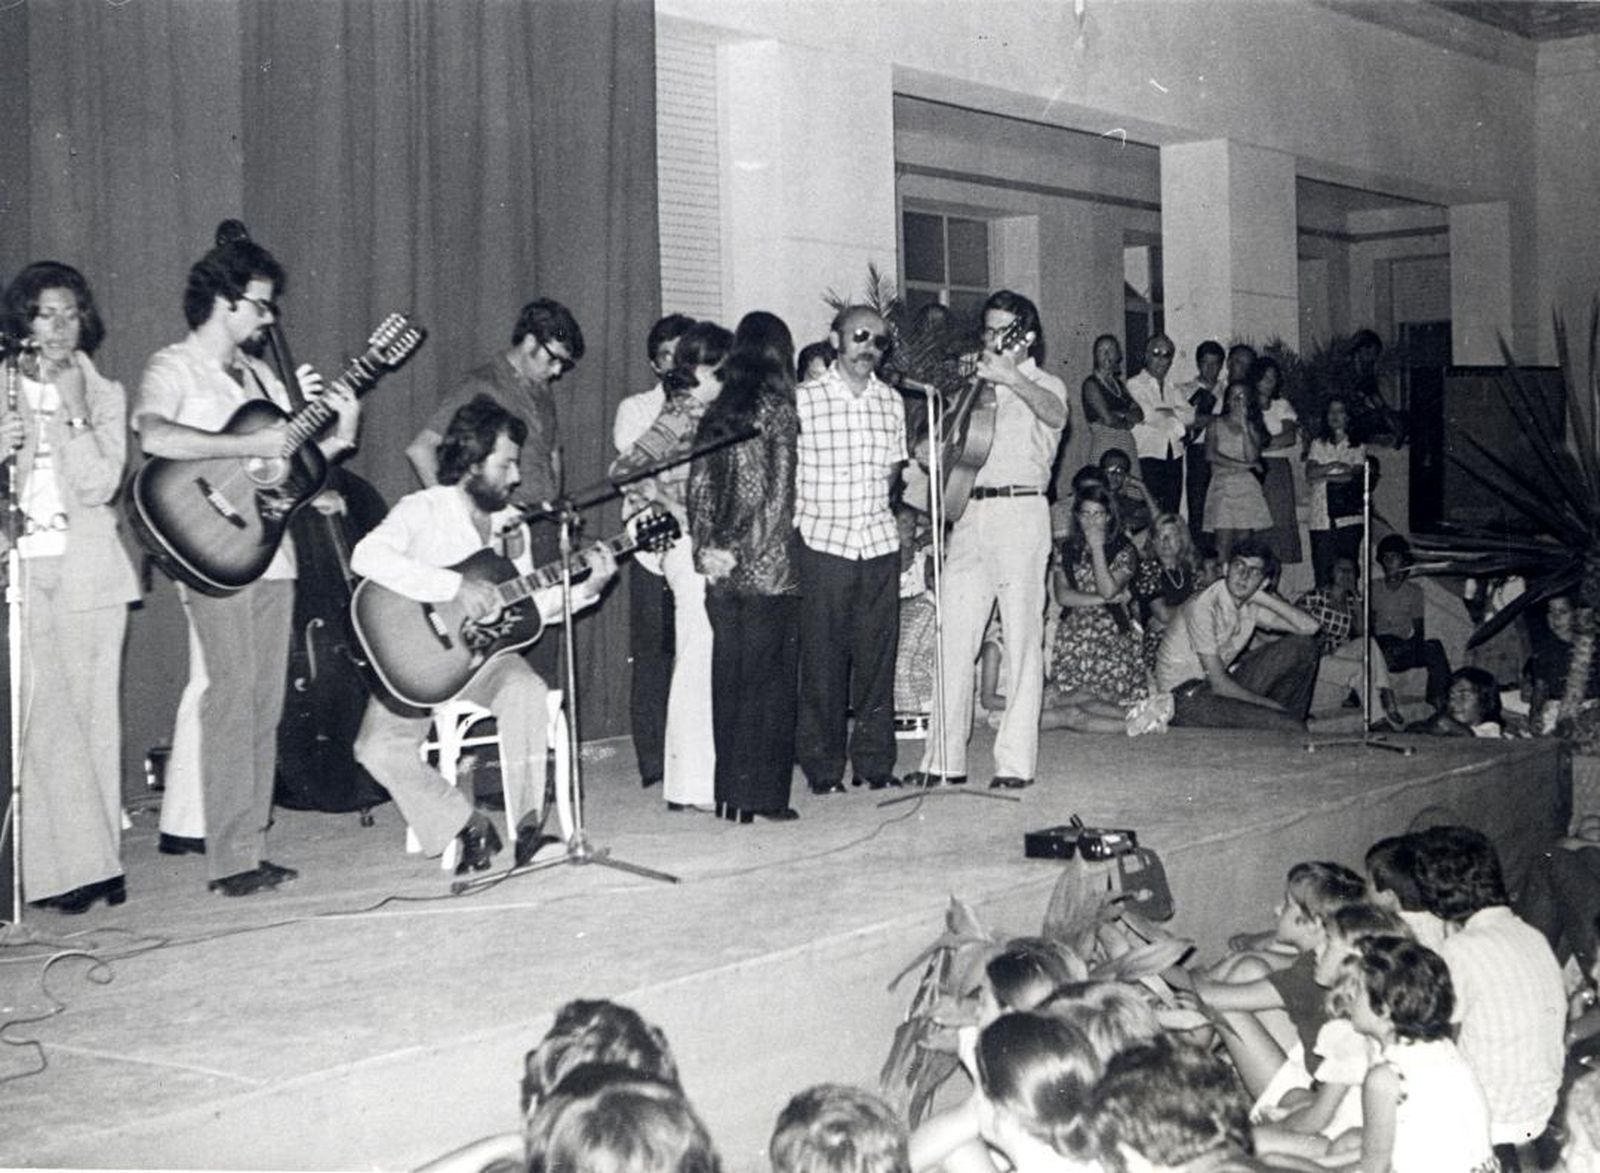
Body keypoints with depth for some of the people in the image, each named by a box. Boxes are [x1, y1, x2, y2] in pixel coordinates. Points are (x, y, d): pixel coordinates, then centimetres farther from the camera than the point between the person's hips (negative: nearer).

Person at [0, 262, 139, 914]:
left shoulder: (104, 396, 10)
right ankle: (57, 867, -4)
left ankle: (97, 859, 10)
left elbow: (100, 485, -3)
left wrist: (71, 412, -10)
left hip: (87, 573, 1)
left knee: (92, 714, 3)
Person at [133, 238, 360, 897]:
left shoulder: (258, 374, 20)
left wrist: (337, 435, 3)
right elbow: (154, 436, -24)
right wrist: (251, 445, -23)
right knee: (234, 697, -10)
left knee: (265, 703, 7)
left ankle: (250, 847, 13)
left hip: (271, 552, 8)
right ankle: (231, 860, -6)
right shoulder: (173, 369, -4)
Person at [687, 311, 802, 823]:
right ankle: (762, 795, 4)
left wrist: (709, 548, 3)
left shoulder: (716, 413, 9)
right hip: (768, 569, -5)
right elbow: (776, 497, -11)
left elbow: (698, 487, 6)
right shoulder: (777, 410, -7)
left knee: (728, 681, 10)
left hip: (723, 574, 5)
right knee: (769, 682, 1)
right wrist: (743, 550, -5)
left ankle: (729, 794, 14)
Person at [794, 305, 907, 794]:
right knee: (823, 657, -1)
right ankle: (822, 766, 7)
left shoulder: (891, 401, 11)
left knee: (878, 653, 4)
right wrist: (806, 519, -4)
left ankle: (875, 761, 13)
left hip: (880, 541, 4)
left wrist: (871, 510, 12)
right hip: (822, 544, -4)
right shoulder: (803, 400, -2)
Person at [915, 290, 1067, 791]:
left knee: (1022, 639, -6)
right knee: (953, 638, 0)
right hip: (969, 512, 5)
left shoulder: (1044, 384, 8)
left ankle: (1016, 762, -4)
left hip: (1020, 511, -5)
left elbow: (1054, 414, -17)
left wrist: (1012, 377, -33)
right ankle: (945, 759, 4)